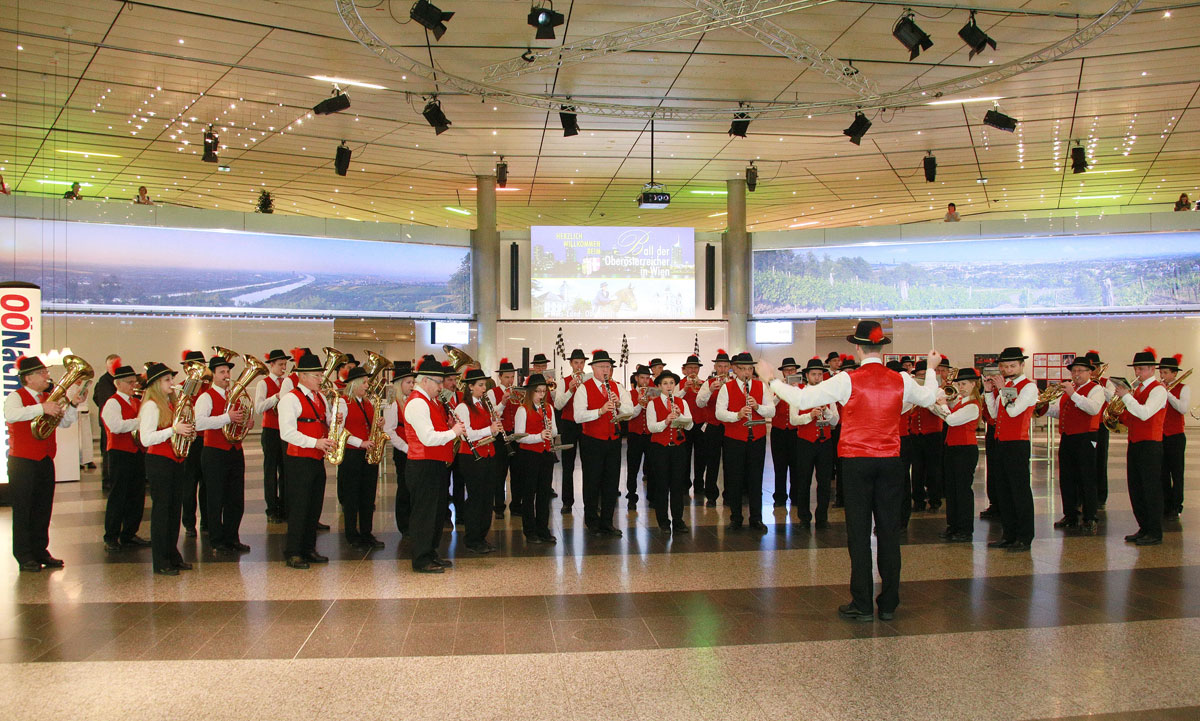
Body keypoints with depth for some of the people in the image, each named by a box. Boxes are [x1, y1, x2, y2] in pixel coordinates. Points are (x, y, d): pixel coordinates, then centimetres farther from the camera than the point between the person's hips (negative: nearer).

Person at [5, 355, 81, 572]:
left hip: (45, 462, 6)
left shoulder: (49, 398, 13)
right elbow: (10, 415, -28)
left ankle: (40, 552, 19)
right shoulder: (16, 397, -6)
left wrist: (71, 404, -5)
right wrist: (42, 409, -32)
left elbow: (65, 423, 11)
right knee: (23, 511, 0)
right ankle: (24, 556, 7)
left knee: (43, 510, 10)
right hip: (22, 463, -6)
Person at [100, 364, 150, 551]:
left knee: (137, 495, 9)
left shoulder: (137, 402, 16)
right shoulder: (112, 403, -7)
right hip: (120, 453, -7)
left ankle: (129, 535, 18)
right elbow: (116, 426, -23)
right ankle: (111, 538, 4)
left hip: (137, 452, 7)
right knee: (118, 495, -3)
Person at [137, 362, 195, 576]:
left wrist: (189, 432, 2)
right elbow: (146, 438, -20)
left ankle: (173, 555, 21)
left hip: (177, 462, 8)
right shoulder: (151, 406, -11)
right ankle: (160, 562, 3)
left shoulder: (173, 403, 14)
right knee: (161, 510, -3)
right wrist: (173, 430, -27)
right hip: (159, 462, -8)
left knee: (175, 508, 12)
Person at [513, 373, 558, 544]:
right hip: (529, 455, -5)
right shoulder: (523, 409, -8)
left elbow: (555, 432, 14)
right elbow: (519, 436, -14)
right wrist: (539, 436, -26)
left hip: (546, 454, 5)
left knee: (544, 493, 10)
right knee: (529, 494, 2)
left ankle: (543, 530, 18)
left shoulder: (548, 408, 10)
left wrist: (551, 430, -9)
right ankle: (530, 532, 10)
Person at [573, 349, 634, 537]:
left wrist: (619, 404, -20)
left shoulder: (616, 387, 8)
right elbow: (578, 416, -19)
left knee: (612, 483, 9)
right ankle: (592, 521, 19)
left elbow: (630, 410, 0)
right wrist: (600, 410, -30)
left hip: (613, 442, 5)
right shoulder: (584, 388, -7)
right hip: (592, 442, -4)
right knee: (592, 482, 4)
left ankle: (607, 522, 20)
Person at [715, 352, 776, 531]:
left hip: (757, 440, 2)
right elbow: (719, 413, -10)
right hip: (734, 440, -1)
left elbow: (772, 410, 0)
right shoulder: (726, 388, 0)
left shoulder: (762, 386, 7)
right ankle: (736, 518, 17)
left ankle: (756, 519, 16)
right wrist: (737, 415, -26)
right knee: (734, 480, 5)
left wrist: (757, 406, -19)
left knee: (756, 480, 6)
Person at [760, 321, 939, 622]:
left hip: (856, 460, -3)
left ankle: (862, 605, 5)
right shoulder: (901, 380, 1)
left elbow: (801, 399, -12)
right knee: (889, 530, 9)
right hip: (890, 461, 3)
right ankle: (889, 603, 16)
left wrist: (772, 380, 3)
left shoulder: (848, 380, -11)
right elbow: (928, 397, 23)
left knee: (859, 532, 2)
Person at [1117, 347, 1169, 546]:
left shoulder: (1158, 389, -10)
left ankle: (1155, 533, 4)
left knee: (1151, 488, -3)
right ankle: (1144, 529, 22)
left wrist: (1126, 396, -21)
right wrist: (1121, 417, 2)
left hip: (1150, 445, -8)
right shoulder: (1136, 388, 14)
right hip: (1134, 443, 8)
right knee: (1135, 488, 11)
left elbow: (1144, 414, -24)